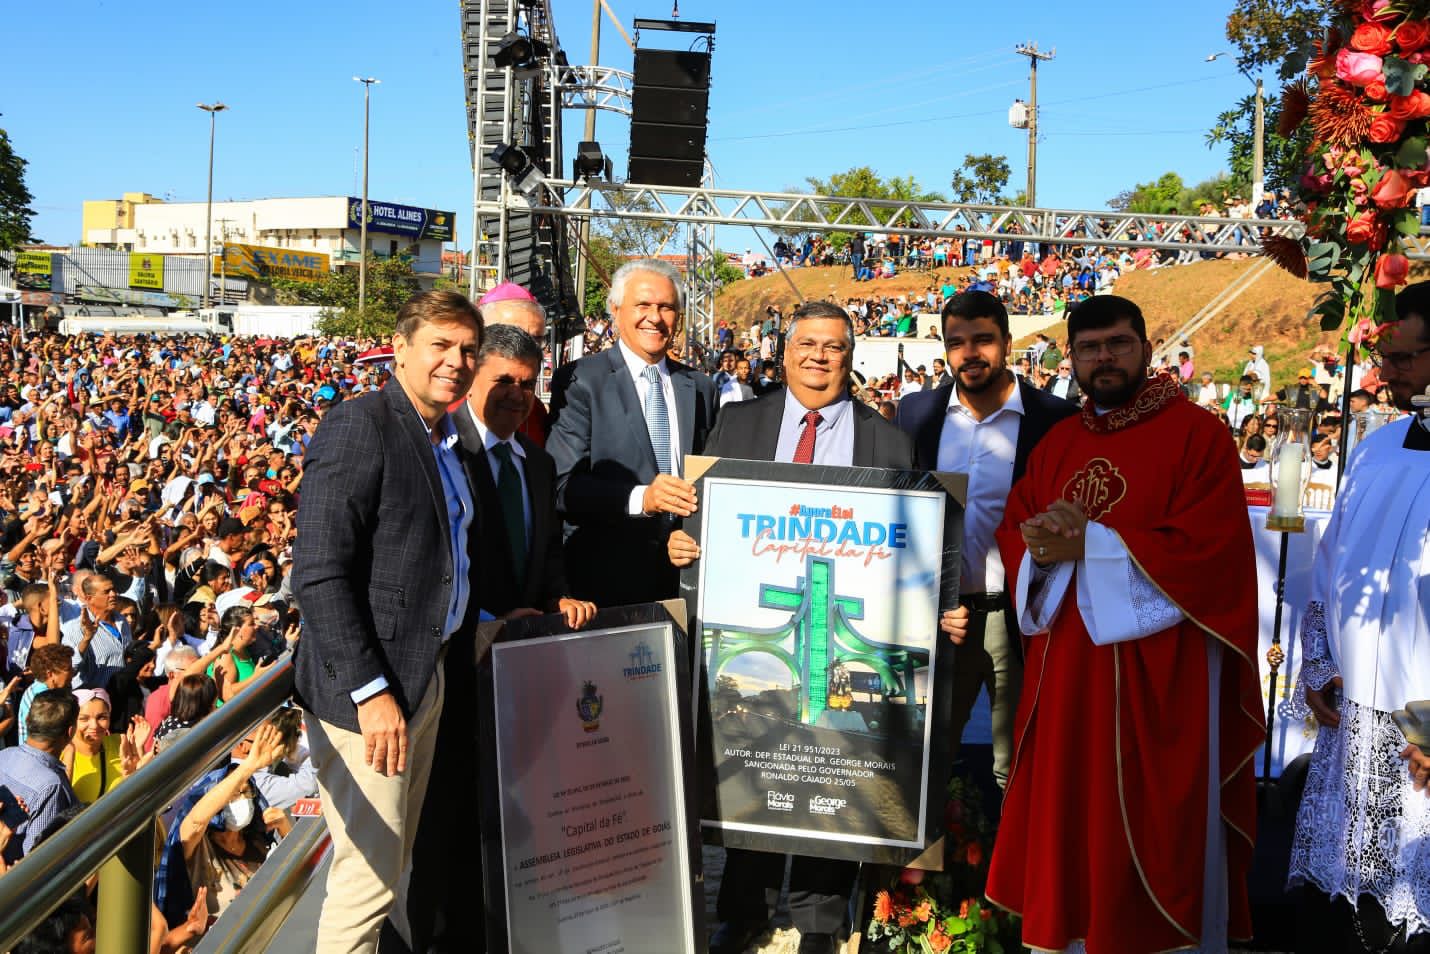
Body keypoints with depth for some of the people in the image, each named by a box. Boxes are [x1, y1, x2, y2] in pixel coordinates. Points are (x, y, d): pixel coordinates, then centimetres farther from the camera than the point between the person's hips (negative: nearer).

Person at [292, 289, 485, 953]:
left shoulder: (446, 441, 13)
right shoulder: (358, 427, -14)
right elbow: (318, 575, -21)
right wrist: (371, 691, -24)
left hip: (428, 675, 9)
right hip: (370, 691, -9)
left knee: (394, 866, 19)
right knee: (366, 880, -2)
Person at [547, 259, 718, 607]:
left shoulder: (700, 387, 11)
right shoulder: (579, 380, -4)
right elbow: (563, 485, -12)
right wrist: (640, 498, -25)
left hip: (686, 577, 4)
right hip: (605, 578, -4)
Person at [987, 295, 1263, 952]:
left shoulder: (1197, 434, -4)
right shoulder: (1055, 446, 13)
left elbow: (1210, 549, -14)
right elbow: (1012, 532, 12)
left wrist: (1089, 542, -16)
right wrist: (1043, 548, -12)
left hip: (1159, 671, -5)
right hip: (1065, 669, 5)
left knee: (1152, 833, 2)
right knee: (1067, 815, 9)